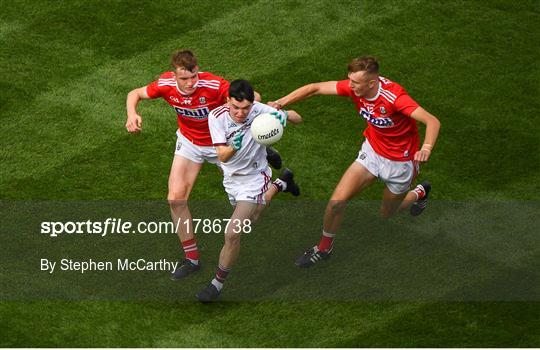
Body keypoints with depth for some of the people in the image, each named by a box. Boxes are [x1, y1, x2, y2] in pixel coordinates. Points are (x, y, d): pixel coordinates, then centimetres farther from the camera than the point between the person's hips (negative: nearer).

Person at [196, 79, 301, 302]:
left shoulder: (259, 111, -26)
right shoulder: (217, 117, -22)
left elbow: (296, 117, -14)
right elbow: (222, 156, -25)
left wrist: (283, 115, -37)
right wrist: (234, 147, -47)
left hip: (254, 178, -5)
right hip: (232, 177, 5)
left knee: (232, 234, -15)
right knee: (249, 217, 33)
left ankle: (218, 283, 6)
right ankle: (281, 184, 60)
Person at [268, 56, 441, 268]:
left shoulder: (394, 97, -35)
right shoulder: (354, 87, -19)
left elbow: (432, 121, -41)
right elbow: (315, 88, -14)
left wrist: (426, 149, -60)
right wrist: (281, 103, -27)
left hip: (400, 161, -4)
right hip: (372, 152, 4)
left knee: (387, 214, 18)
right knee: (337, 201, -7)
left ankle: (419, 193, 49)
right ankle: (324, 247, 19)